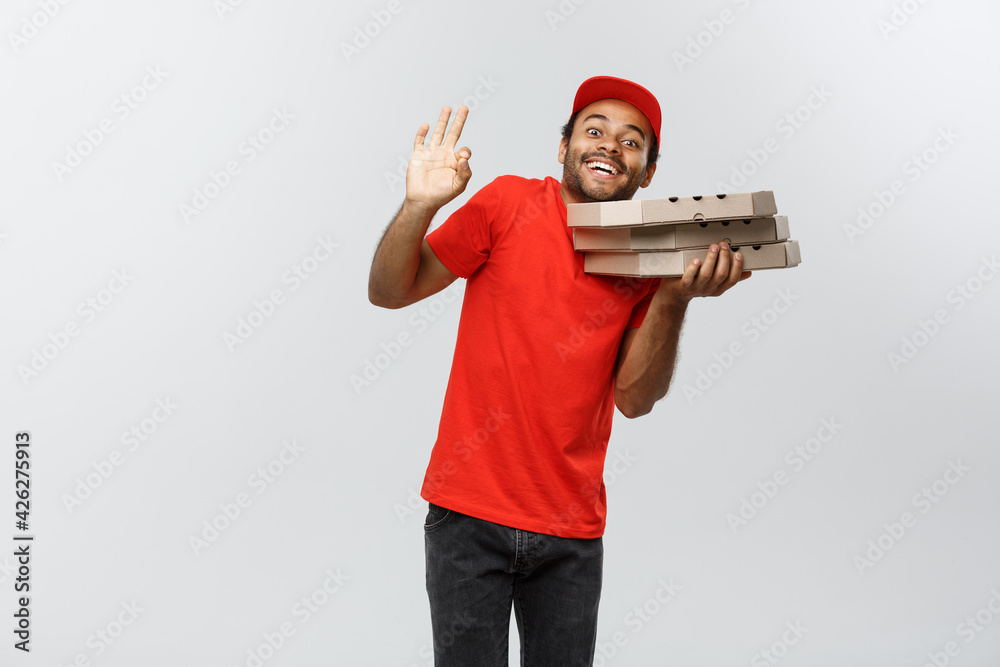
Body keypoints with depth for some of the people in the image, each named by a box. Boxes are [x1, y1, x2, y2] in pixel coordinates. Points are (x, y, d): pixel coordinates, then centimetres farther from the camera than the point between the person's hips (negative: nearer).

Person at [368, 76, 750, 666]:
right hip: (470, 511, -2)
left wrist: (675, 298, -17)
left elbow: (634, 398, -4)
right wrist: (420, 206, -20)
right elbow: (389, 292, -3)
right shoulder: (510, 203, -3)